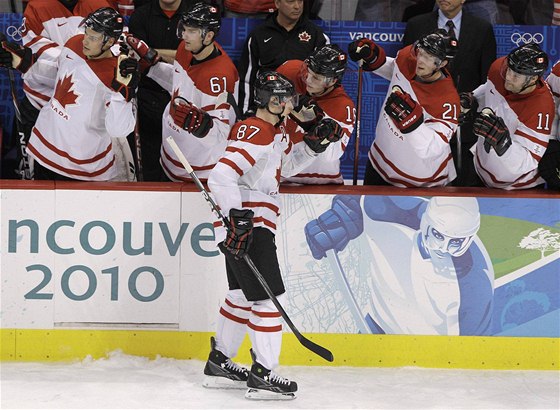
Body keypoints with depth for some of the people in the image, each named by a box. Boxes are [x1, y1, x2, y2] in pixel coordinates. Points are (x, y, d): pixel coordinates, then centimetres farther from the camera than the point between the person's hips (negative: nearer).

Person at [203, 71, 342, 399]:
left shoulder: (277, 132, 13)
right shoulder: (253, 132, -19)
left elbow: (287, 165, 30)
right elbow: (222, 176, -26)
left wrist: (315, 144, 14)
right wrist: (238, 217, -31)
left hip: (257, 225, 11)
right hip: (246, 225, -11)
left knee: (244, 295, 19)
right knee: (269, 297, -9)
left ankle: (220, 363, 29)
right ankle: (262, 375, -6)